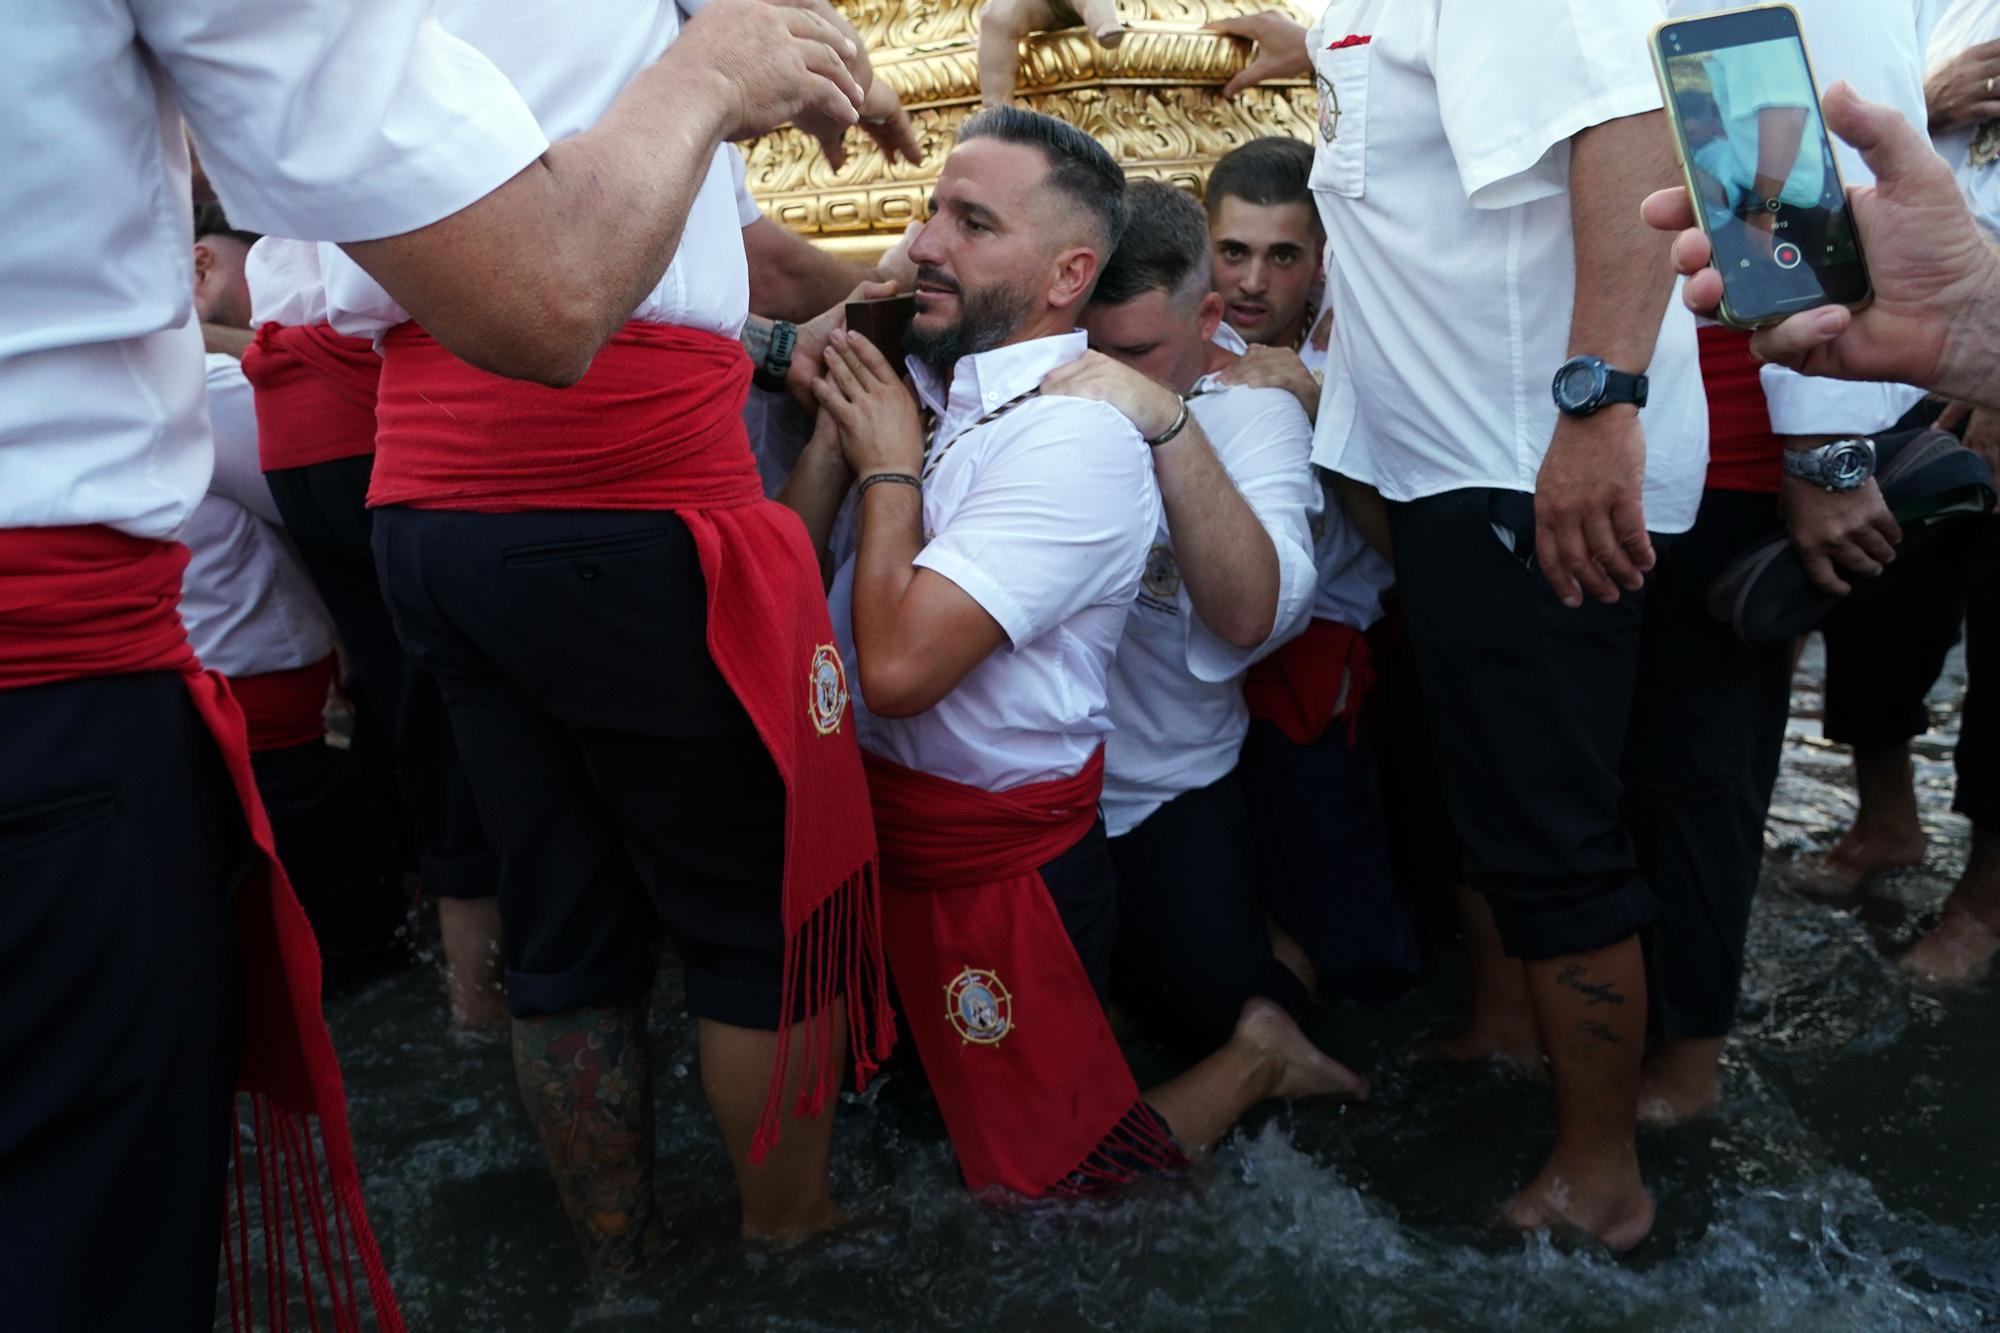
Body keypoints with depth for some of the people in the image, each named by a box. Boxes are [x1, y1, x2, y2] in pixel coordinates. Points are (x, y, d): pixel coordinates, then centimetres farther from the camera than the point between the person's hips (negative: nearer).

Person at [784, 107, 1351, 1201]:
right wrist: (839, 426, -10)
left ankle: (1254, 1055, 26)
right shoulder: (927, 388, 1)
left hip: (993, 858, -8)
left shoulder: (1074, 438, -24)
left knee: (1041, 1175, 5)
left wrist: (889, 463, -18)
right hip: (871, 816, 8)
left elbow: (897, 666, -32)